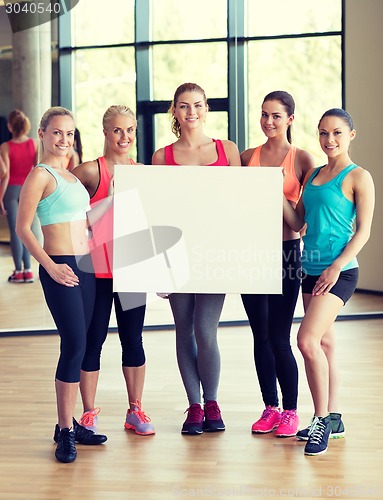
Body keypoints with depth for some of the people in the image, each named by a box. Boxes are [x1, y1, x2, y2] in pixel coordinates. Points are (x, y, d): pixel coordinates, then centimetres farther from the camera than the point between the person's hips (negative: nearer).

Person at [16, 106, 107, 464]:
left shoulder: (71, 175, 16)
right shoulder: (40, 175, -7)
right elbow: (23, 228, -12)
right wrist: (50, 266, -18)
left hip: (84, 266, 8)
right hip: (60, 268, -8)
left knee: (77, 346, 9)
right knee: (75, 344, -12)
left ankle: (70, 424, 17)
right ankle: (65, 430, -4)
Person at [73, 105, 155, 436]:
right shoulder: (91, 171, -7)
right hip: (97, 269, -4)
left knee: (133, 339, 10)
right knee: (93, 340, 4)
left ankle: (136, 411, 22)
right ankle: (89, 414, 14)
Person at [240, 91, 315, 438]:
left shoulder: (302, 158, 0)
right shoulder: (247, 157, 10)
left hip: (285, 250, -4)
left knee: (279, 337, -4)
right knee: (261, 336, 8)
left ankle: (290, 411, 9)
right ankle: (270, 408, 18)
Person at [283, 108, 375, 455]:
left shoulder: (359, 177, -5)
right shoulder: (314, 175, 14)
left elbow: (363, 231, -9)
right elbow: (297, 222, 13)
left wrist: (336, 267, -17)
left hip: (339, 271, -7)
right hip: (311, 268, 7)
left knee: (308, 341, -17)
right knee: (325, 344, 12)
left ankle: (322, 420, -5)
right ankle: (333, 419, 20)